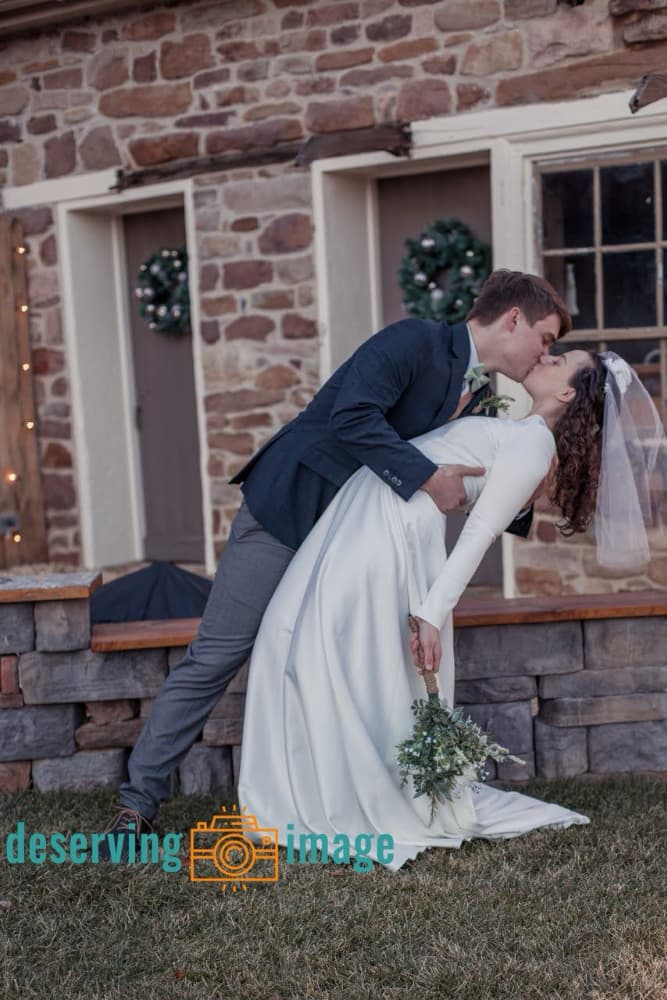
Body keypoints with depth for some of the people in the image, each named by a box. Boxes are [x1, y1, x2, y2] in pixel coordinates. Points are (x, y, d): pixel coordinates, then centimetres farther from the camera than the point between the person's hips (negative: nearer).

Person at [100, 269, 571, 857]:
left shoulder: (483, 401, 10)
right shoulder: (415, 341, -15)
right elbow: (353, 416, -30)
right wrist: (427, 477, -29)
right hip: (286, 508, -8)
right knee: (216, 657, -4)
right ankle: (139, 802, 6)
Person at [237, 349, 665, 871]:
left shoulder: (532, 442, -9)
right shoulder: (521, 435, 20)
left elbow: (480, 531, -17)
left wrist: (433, 612, -21)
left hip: (385, 533, -10)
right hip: (360, 522, 10)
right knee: (291, 642, 8)